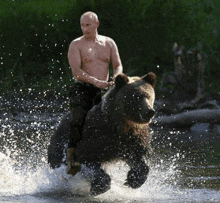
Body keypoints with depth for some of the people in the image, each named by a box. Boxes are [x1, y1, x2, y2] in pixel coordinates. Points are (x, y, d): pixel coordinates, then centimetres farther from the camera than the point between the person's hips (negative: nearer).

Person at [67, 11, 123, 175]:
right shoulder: (76, 45, 3)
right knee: (77, 122, -26)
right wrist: (95, 81, -25)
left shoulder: (109, 43, 15)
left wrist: (115, 79, -14)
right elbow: (76, 71, -9)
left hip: (103, 92, 4)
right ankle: (71, 159, -32)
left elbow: (118, 65, 10)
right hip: (82, 90, -4)